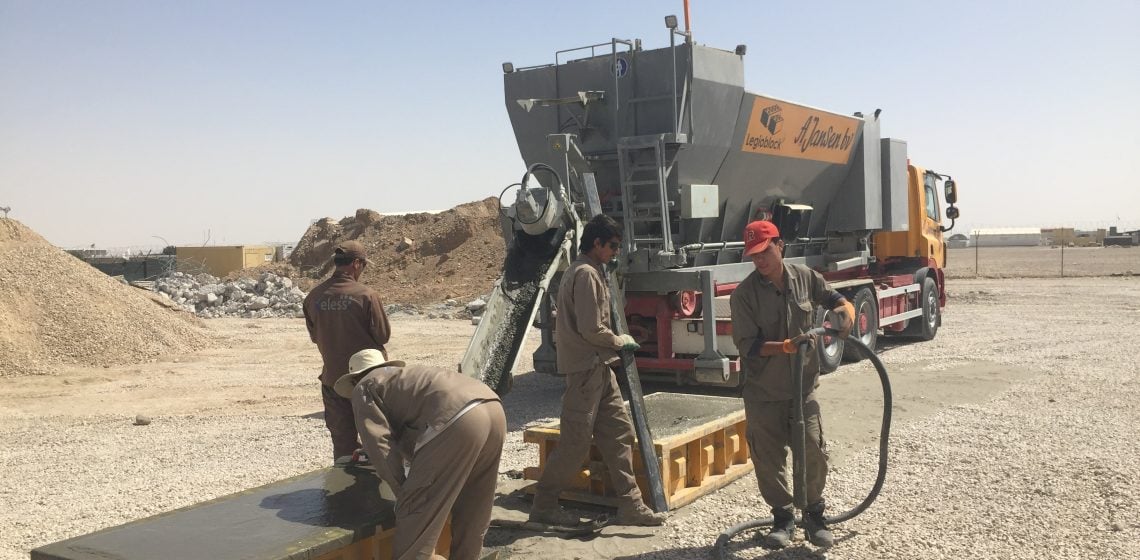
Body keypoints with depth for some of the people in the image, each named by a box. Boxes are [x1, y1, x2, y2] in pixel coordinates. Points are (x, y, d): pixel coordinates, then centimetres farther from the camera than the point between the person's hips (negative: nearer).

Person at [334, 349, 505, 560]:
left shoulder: (364, 388, 18)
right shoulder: (405, 375, 40)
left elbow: (379, 442, 5)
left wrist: (403, 491, 9)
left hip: (456, 421, -8)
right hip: (493, 409, 8)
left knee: (417, 514, 0)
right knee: (471, 511, 21)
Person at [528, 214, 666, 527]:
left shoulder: (590, 271, 16)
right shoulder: (586, 274, -16)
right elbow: (591, 329, -20)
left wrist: (615, 344, 12)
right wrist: (620, 342, -5)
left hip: (599, 367, 10)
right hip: (586, 368, -10)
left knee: (619, 432, 8)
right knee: (575, 442, -3)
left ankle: (630, 505, 12)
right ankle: (544, 506, 9)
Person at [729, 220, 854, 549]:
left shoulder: (805, 278, -2)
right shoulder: (744, 295, -12)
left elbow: (833, 298, 15)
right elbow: (748, 345, -16)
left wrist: (845, 310, -9)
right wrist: (786, 346, -29)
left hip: (803, 388, 2)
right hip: (763, 393, -2)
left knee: (814, 453, 2)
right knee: (769, 459, 5)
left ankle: (814, 515, 23)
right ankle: (783, 517, 24)